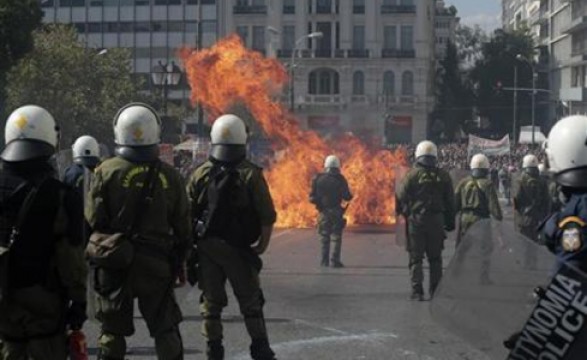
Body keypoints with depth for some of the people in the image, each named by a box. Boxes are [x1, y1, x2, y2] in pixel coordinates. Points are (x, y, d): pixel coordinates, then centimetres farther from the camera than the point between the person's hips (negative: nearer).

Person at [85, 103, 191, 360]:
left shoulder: (107, 171, -7)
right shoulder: (169, 176, 0)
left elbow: (93, 222, -9)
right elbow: (182, 230, 4)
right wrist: (178, 265, 14)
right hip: (156, 264, 1)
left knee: (112, 331, 8)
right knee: (165, 330, 11)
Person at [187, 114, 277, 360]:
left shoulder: (200, 174, 2)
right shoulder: (251, 175, -8)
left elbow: (186, 213, 2)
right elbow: (267, 217, -11)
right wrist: (263, 244, 2)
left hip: (206, 248, 3)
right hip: (238, 249, -3)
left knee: (211, 302, 11)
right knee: (250, 302, 9)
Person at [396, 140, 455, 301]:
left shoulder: (412, 175, -6)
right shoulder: (443, 176, 3)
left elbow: (401, 198, -5)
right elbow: (450, 202, 8)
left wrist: (403, 213, 12)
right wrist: (450, 222, 14)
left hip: (416, 220, -2)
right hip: (436, 221, 3)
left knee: (416, 258, 2)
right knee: (435, 258, 12)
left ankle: (417, 291, -4)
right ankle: (435, 291, 12)